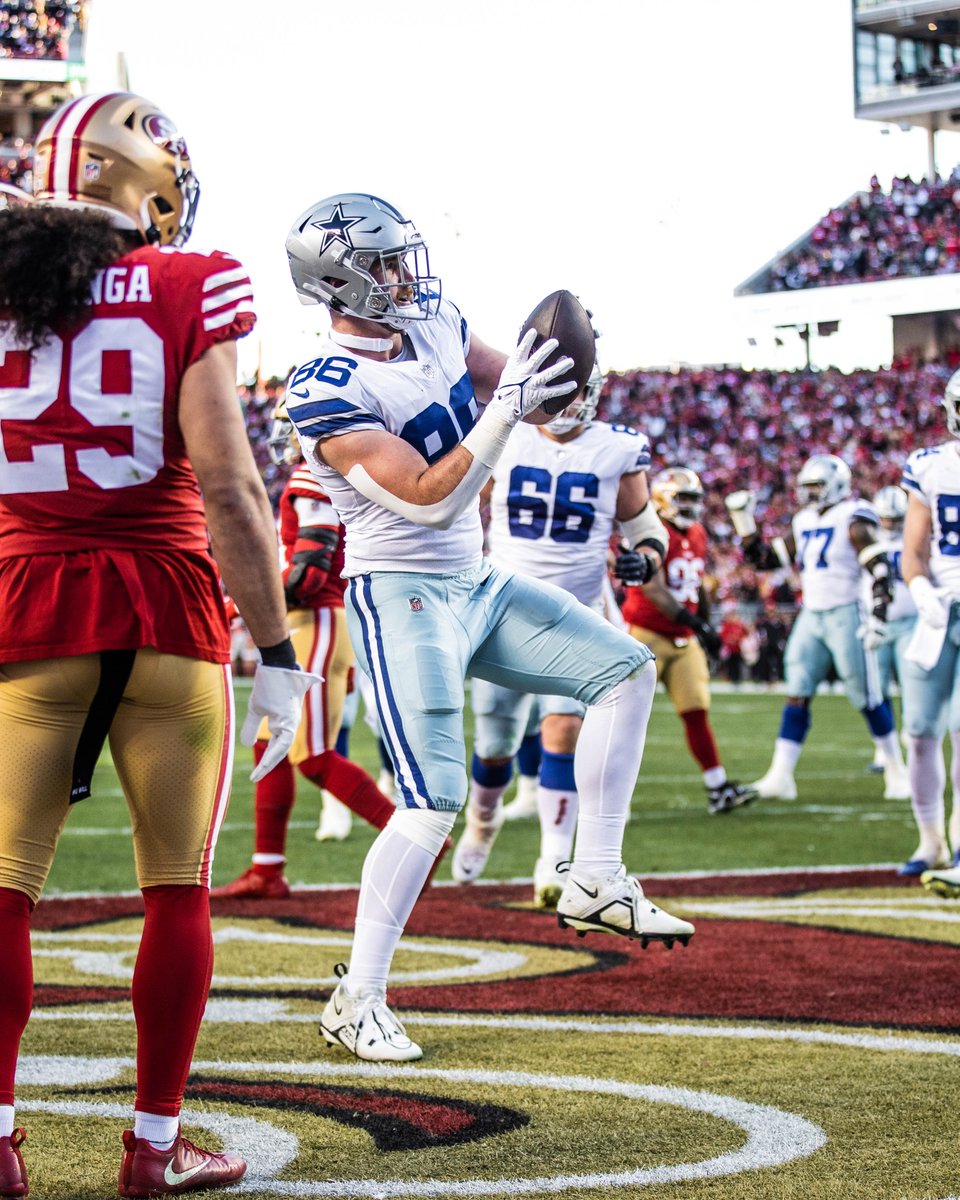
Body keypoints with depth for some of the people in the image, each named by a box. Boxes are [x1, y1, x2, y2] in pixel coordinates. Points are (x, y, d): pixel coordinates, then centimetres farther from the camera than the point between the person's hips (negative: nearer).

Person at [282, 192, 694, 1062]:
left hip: (477, 584, 9)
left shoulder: (433, 321, 2)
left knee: (625, 671, 6)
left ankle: (595, 881, 10)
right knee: (434, 801, -13)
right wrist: (506, 410, -31)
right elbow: (426, 499, -27)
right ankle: (357, 999, -2)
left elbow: (534, 395, 13)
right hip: (401, 597, -8)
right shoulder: (327, 395, -22)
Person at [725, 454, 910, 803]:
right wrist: (744, 521, 11)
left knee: (866, 696, -1)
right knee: (797, 696, -1)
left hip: (844, 615, -7)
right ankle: (781, 777, -3)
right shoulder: (804, 524, 13)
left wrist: (878, 615, -22)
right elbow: (764, 559, 19)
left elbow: (879, 568, -15)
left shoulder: (852, 518, -9)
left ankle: (896, 771, 12)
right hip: (810, 617, 7)